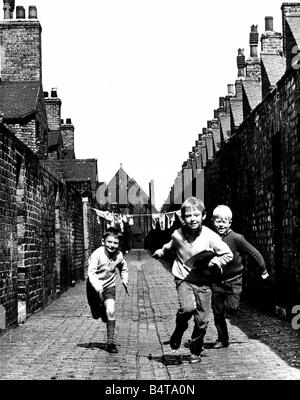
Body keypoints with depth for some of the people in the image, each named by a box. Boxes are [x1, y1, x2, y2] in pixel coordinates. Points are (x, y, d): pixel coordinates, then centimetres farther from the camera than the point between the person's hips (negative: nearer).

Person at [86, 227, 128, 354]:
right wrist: (98, 288, -43)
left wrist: (125, 280, 0)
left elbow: (123, 269, 14)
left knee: (110, 312, -18)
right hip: (95, 287, -2)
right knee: (97, 315, 11)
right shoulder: (97, 254, -23)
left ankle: (111, 342, -6)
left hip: (109, 286, 2)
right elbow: (91, 272, -31)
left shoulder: (119, 255, -8)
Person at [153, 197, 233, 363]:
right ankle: (178, 331, 4)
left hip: (204, 282, 0)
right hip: (184, 279, 0)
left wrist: (212, 264, -14)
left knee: (202, 321, 2)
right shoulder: (177, 235, -4)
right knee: (187, 308, -28)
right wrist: (161, 252, 32)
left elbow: (227, 254, -3)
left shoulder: (210, 237, -12)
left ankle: (195, 352, 26)